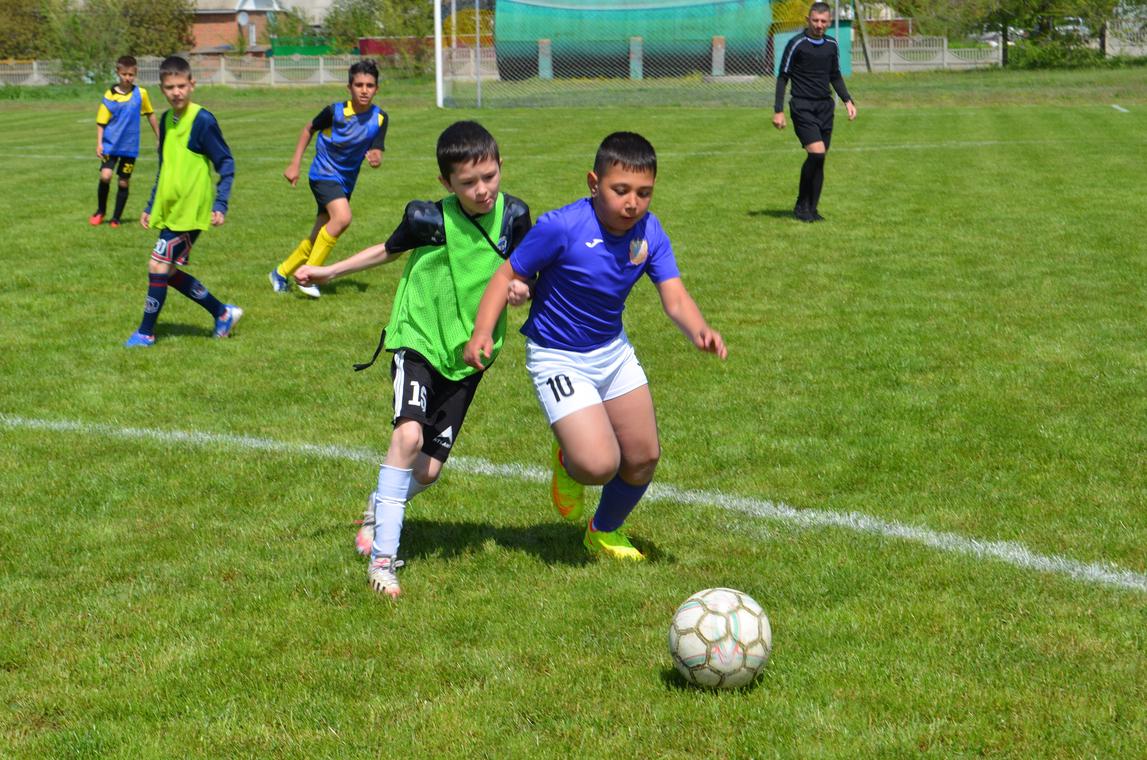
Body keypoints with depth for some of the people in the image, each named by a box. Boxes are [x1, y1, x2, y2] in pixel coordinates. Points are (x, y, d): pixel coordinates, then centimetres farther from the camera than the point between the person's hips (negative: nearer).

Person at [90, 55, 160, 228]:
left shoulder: (141, 94, -1)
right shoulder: (110, 95, -6)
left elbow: (150, 115, 13)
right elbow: (101, 122, -2)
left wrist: (159, 138, 17)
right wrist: (99, 143, -11)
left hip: (130, 146, 2)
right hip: (110, 144, -2)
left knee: (124, 182, 6)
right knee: (105, 176, -17)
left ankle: (116, 218, 21)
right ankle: (100, 211, 7)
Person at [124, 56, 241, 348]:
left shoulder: (203, 120, -13)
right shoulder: (166, 120, 10)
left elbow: (226, 163, -11)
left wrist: (220, 204, -18)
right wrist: (151, 206, 20)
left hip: (190, 211, -8)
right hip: (168, 210, 8)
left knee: (158, 266, -8)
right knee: (170, 272, 10)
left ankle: (146, 332, 5)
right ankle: (223, 313, 24)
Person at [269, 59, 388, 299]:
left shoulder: (380, 118, -6)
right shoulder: (336, 111, -14)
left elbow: (376, 153, -9)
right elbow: (309, 129, 2)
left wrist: (375, 158, -34)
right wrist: (294, 164, 2)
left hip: (346, 181, 5)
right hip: (324, 174, -5)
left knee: (318, 237, 11)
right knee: (342, 217, -30)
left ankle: (282, 272, 32)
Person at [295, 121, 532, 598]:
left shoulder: (513, 216, -9)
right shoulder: (429, 219, -14)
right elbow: (388, 250, 6)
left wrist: (522, 287, -19)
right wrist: (329, 271, 12)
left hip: (468, 354, 3)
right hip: (419, 339, -3)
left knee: (429, 469, 3)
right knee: (409, 433, -27)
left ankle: (379, 505, 38)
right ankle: (382, 557, -18)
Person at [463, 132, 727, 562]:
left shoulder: (649, 233, -11)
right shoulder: (561, 228, -25)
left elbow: (675, 298, -18)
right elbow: (508, 275, -16)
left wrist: (700, 331, -39)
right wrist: (482, 333, -28)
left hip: (613, 350, 6)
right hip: (559, 359, -6)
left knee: (643, 458, 12)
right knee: (600, 465, -19)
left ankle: (605, 533, 41)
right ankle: (567, 462, 20)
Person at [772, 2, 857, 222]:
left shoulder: (831, 45, 9)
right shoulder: (796, 44, -8)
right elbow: (783, 77, -4)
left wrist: (848, 101, 9)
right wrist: (778, 111, -9)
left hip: (825, 107, 6)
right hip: (802, 107, -6)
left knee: (819, 159, 4)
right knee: (817, 154, -18)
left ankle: (811, 209, 13)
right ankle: (802, 206, -4)